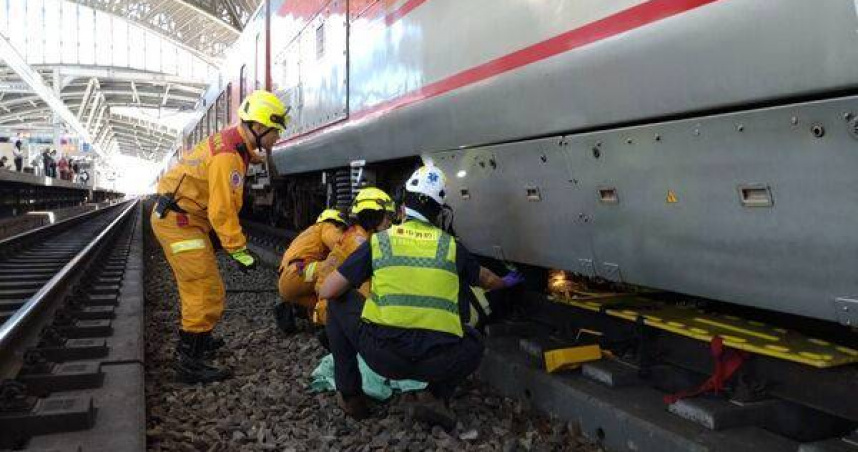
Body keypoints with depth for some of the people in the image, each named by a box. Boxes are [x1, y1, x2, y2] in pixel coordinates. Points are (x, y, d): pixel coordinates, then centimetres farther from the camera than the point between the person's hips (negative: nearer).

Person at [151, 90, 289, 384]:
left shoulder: (233, 144, 7)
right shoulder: (228, 156, -23)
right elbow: (222, 211, -24)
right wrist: (239, 251, -18)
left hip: (184, 218, 10)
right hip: (179, 221, -10)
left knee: (197, 287, 22)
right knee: (207, 293, -9)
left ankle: (197, 341, 39)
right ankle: (189, 363, -2)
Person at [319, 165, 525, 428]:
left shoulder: (379, 240, 8)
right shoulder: (451, 246, 14)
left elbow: (328, 292, 6)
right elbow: (485, 279, 34)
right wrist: (506, 282, 58)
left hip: (383, 355, -1)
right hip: (437, 363, 2)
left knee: (338, 303, 23)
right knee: (474, 344, 34)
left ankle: (349, 395, 25)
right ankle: (436, 397, 9)